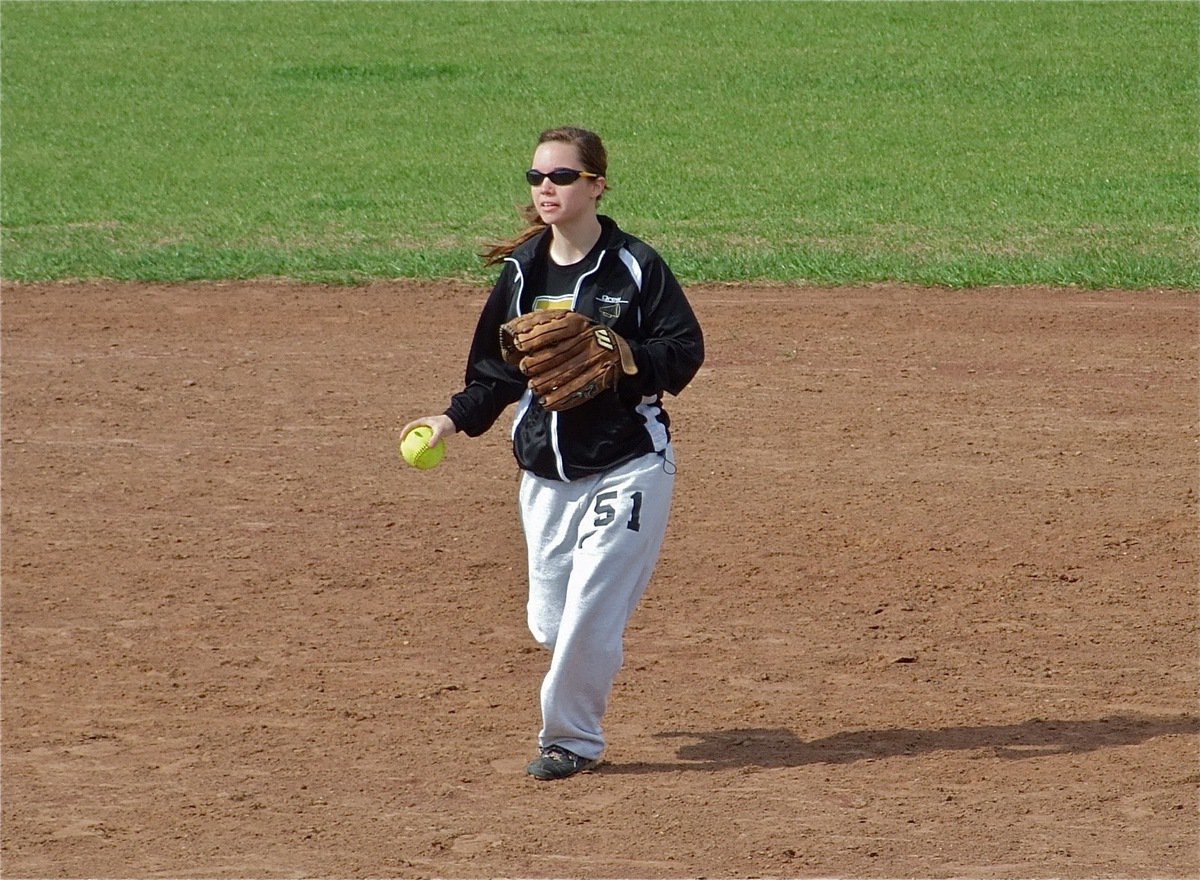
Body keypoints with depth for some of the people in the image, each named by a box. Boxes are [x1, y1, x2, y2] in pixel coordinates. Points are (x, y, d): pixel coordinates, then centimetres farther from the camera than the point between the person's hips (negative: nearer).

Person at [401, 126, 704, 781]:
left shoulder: (634, 266, -6)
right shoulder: (521, 271, 7)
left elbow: (684, 351, -7)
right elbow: (498, 366, 13)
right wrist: (455, 419, -1)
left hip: (628, 465, -5)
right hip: (545, 471, 5)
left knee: (589, 613, -9)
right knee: (549, 621, 6)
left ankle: (569, 738, 8)